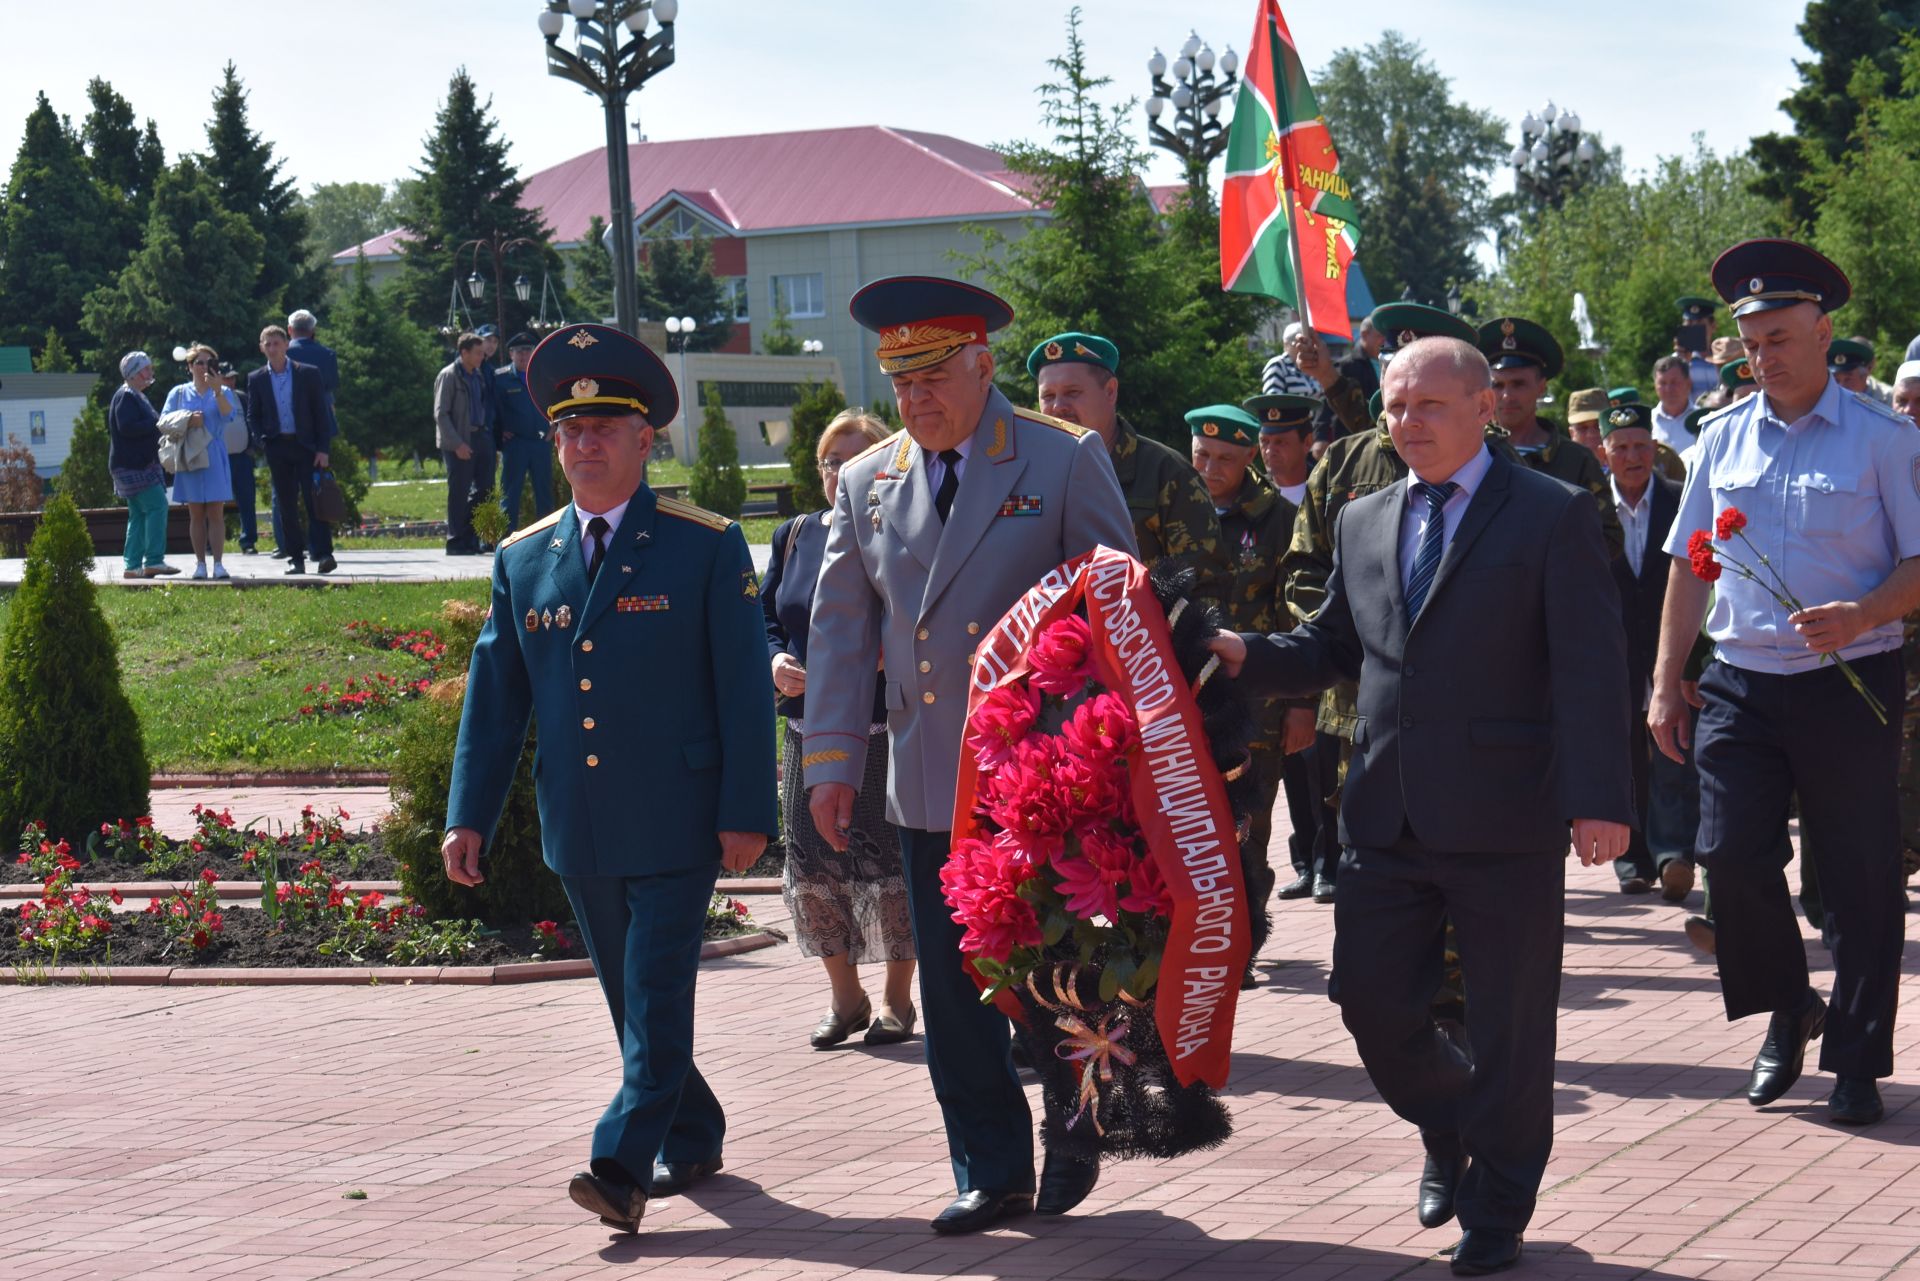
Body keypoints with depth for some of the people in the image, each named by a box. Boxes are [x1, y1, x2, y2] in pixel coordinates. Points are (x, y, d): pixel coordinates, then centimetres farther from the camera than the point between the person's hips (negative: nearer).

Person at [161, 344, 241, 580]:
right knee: (196, 514, 2)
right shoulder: (179, 393, 10)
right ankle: (200, 563, 6)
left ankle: (218, 563, -5)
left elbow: (230, 416, -11)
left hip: (215, 458, -1)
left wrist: (218, 391, -22)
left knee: (215, 512, -5)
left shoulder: (223, 393, 7)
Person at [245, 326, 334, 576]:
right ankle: (295, 558, 7)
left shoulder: (308, 374, 2)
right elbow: (253, 416, 13)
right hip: (277, 449, 2)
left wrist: (322, 449, -5)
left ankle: (324, 554, -11)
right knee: (286, 505, 3)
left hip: (306, 445, -2)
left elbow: (320, 412, 2)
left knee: (314, 500, -8)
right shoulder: (256, 379, 8)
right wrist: (261, 441, -4)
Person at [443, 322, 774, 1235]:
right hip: (579, 831, 5)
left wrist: (746, 814, -10)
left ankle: (624, 1163, -12)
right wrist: (468, 815, 3)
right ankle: (693, 1140, 29)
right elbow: (494, 695, 10)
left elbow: (745, 688, -5)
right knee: (630, 998, 13)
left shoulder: (707, 546, -3)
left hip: (677, 822, -5)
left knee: (658, 991, -9)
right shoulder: (522, 561, 9)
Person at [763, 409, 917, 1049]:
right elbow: (765, 618, 13)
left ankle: (897, 998, 17)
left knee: (891, 868, 1)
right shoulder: (795, 536, 11)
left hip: (889, 732, -4)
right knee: (812, 867, 7)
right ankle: (846, 996, 22)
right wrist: (776, 662, -8)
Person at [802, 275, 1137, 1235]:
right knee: (953, 986, 5)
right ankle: (991, 1173, 15)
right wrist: (832, 757, 4)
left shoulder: (1065, 461, -3)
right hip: (927, 785, 4)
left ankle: (1076, 1139, 25)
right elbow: (840, 628, 11)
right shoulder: (865, 483, 10)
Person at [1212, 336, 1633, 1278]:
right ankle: (1451, 1132, 35)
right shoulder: (1363, 522, 13)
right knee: (1373, 1002, 6)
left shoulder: (1552, 517, -4)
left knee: (1508, 1023, 5)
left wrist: (1600, 800, -18)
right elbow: (1332, 647, 20)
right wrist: (1245, 658, 0)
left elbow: (1590, 669, -10)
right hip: (1387, 815, 5)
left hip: (1505, 820, -5)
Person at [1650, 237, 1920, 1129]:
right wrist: (1665, 683, 11)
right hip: (1741, 684, 3)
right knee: (1731, 855, -4)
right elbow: (1690, 568, 15)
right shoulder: (1722, 439, 10)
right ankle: (1787, 1010, 21)